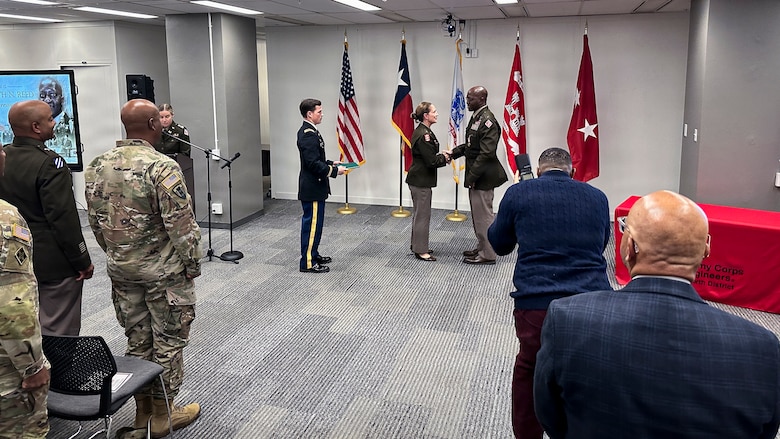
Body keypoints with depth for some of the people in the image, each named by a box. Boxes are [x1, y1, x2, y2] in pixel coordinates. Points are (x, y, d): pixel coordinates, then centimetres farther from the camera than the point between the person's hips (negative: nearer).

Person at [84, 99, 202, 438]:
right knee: (168, 341, 8)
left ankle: (142, 411, 30)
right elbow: (181, 225, -20)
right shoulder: (162, 167, -20)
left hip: (120, 268, 7)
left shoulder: (97, 166, 1)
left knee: (137, 339, 17)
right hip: (163, 270, -6)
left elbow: (96, 221, 9)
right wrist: (192, 263, -7)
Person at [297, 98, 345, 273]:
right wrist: (335, 171, -19)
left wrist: (331, 163, 12)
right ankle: (308, 263, 4)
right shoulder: (308, 134, -20)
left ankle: (313, 254, 30)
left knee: (314, 223, 18)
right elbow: (313, 163, -25)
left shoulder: (308, 131, 13)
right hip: (312, 188, -11)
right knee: (312, 224, -4)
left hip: (313, 186, 11)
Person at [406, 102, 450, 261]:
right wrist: (444, 158, -6)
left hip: (418, 178, 10)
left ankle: (417, 244, 31)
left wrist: (441, 155, 2)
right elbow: (431, 161, -22)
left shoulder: (422, 131, 10)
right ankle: (421, 250, 8)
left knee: (420, 213, 19)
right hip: (421, 180, -10)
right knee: (423, 214, -1)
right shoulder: (424, 135, -21)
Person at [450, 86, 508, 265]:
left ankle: (487, 255, 11)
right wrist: (455, 152, 6)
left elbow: (487, 153, -23)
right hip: (475, 175, 10)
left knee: (483, 215, 0)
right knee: (478, 214, 19)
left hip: (483, 176, -10)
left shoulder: (487, 121, -19)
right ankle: (482, 248, 32)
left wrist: (472, 176, -21)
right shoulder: (476, 117, 11)